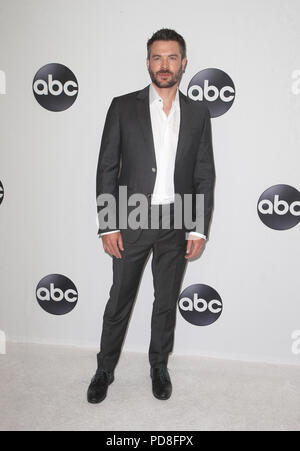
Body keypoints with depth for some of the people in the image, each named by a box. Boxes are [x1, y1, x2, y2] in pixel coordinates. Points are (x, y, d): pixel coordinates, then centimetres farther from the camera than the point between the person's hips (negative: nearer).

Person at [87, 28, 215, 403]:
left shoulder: (198, 113, 4)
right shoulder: (123, 106, -1)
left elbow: (205, 175, 4)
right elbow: (107, 168, -3)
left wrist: (200, 229, -2)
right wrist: (108, 225, -8)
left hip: (177, 223, 2)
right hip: (132, 220, -1)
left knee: (167, 300, 14)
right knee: (120, 299, 9)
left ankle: (159, 365, 34)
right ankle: (105, 368, 29)